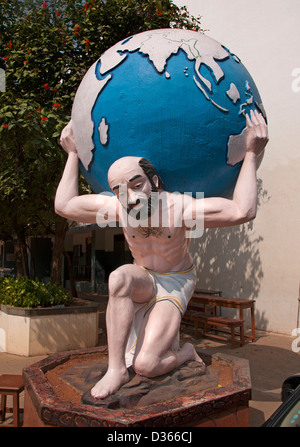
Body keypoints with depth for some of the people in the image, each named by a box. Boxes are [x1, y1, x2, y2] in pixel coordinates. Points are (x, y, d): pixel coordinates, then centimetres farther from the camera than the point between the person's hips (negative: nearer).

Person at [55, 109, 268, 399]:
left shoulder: (177, 207, -32)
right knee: (120, 277, -37)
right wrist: (73, 155, -8)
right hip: (143, 280, 3)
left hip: (176, 283, -3)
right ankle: (116, 369, -25)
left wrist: (251, 154, -39)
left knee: (146, 365, -18)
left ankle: (187, 353, 17)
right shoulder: (117, 207, -21)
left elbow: (242, 211, -43)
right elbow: (64, 205, -9)